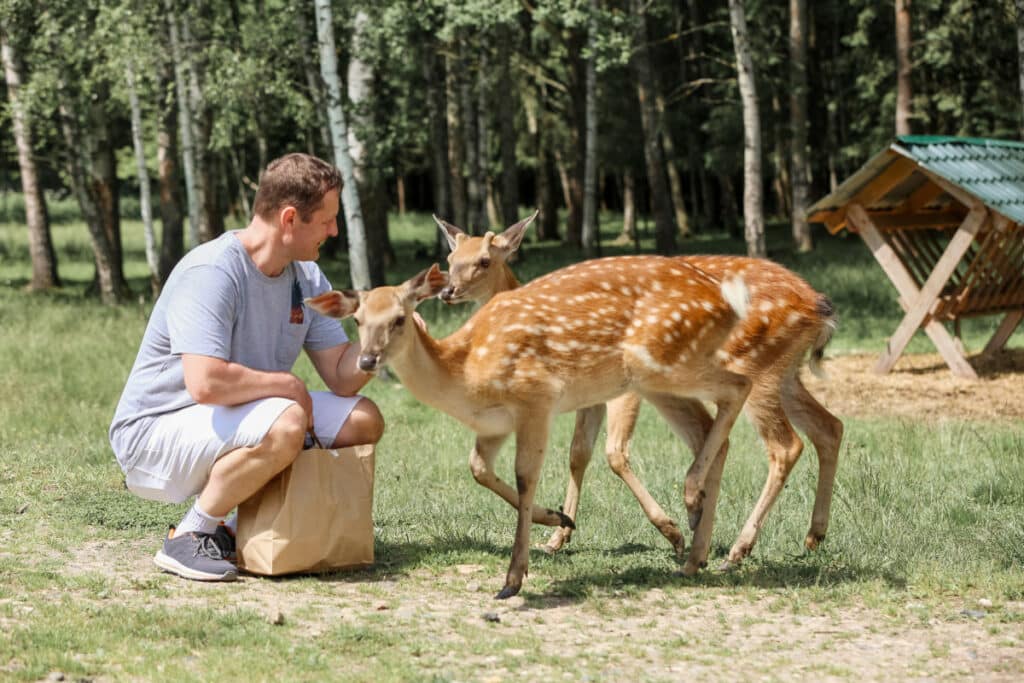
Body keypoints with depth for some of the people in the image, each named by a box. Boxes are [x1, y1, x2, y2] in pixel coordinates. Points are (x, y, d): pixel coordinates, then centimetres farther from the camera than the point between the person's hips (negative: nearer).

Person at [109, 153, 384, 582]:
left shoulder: (307, 278, 4)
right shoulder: (211, 273, -24)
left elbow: (342, 377, 1)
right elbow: (205, 383, -35)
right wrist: (286, 383, -20)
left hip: (241, 422, 9)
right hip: (154, 433, -9)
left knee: (362, 421, -1)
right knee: (285, 425, -34)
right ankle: (190, 536, -15)